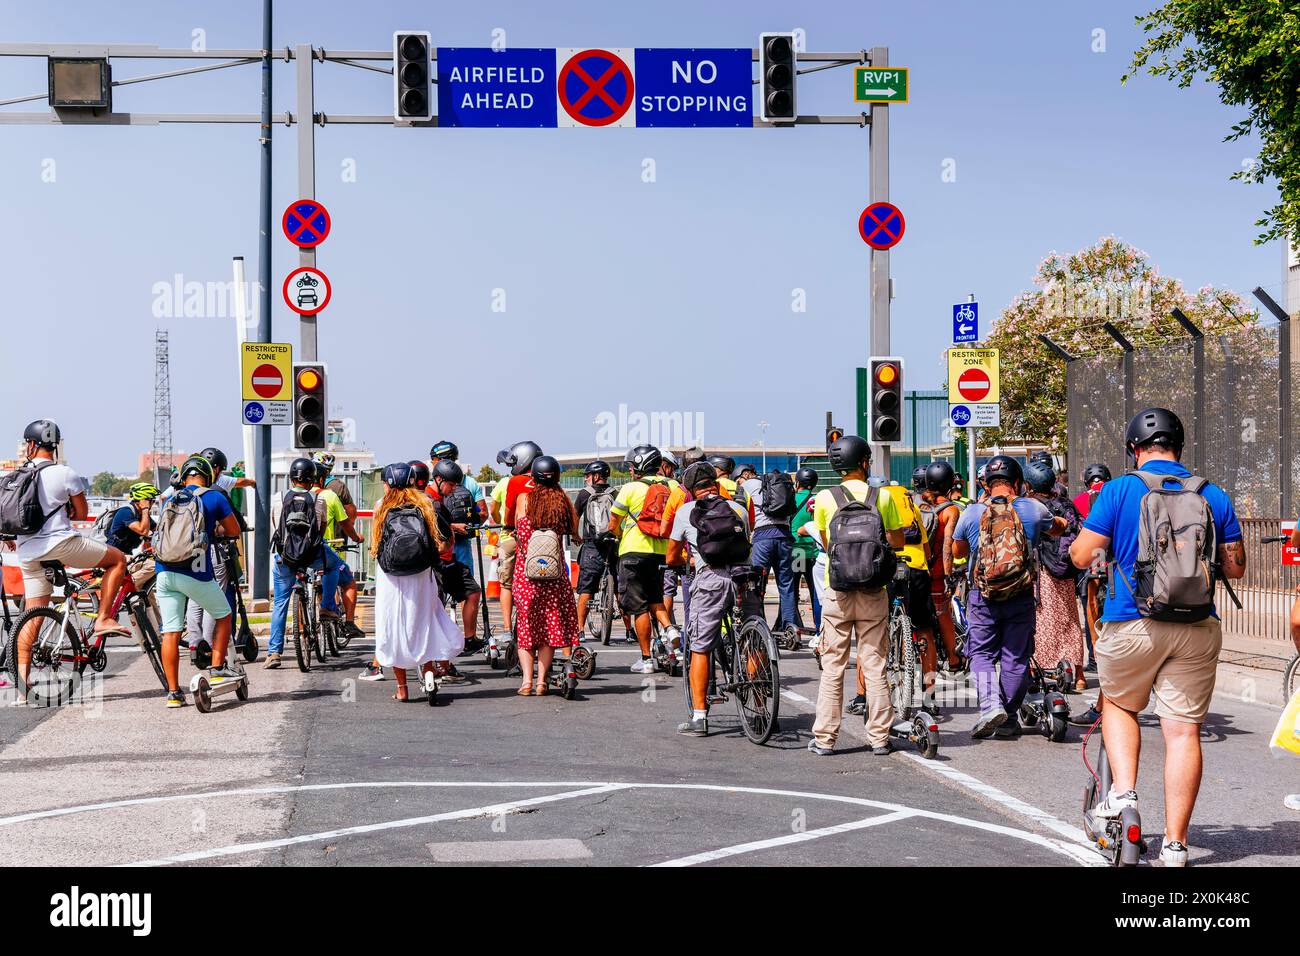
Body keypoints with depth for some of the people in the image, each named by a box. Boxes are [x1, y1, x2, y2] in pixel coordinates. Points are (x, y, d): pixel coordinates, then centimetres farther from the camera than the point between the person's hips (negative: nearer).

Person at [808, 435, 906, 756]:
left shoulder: (825, 498, -3)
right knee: (875, 665, 6)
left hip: (837, 593, 0)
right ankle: (879, 737, 8)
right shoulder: (882, 497, -3)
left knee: (833, 666, 5)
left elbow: (825, 542, 8)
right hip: (873, 594, 0)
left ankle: (824, 738, 6)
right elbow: (898, 541, 5)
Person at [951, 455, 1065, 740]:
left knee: (982, 653, 10)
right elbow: (1058, 528, 19)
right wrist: (1063, 521, 45)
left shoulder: (972, 513, -2)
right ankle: (1010, 719, 15)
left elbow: (958, 551, 14)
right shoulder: (1033, 509, -2)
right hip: (1021, 598, 0)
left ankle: (990, 704, -12)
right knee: (1016, 657, 10)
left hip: (982, 595, 0)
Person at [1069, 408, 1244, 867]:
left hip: (1132, 625, -2)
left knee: (1119, 705, 24)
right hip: (1197, 630, 2)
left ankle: (1123, 790, 6)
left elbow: (1082, 556, -5)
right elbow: (1235, 566, 9)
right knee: (1184, 730, 4)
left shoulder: (1120, 490, -5)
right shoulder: (1214, 496, 5)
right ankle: (1175, 845, 4)